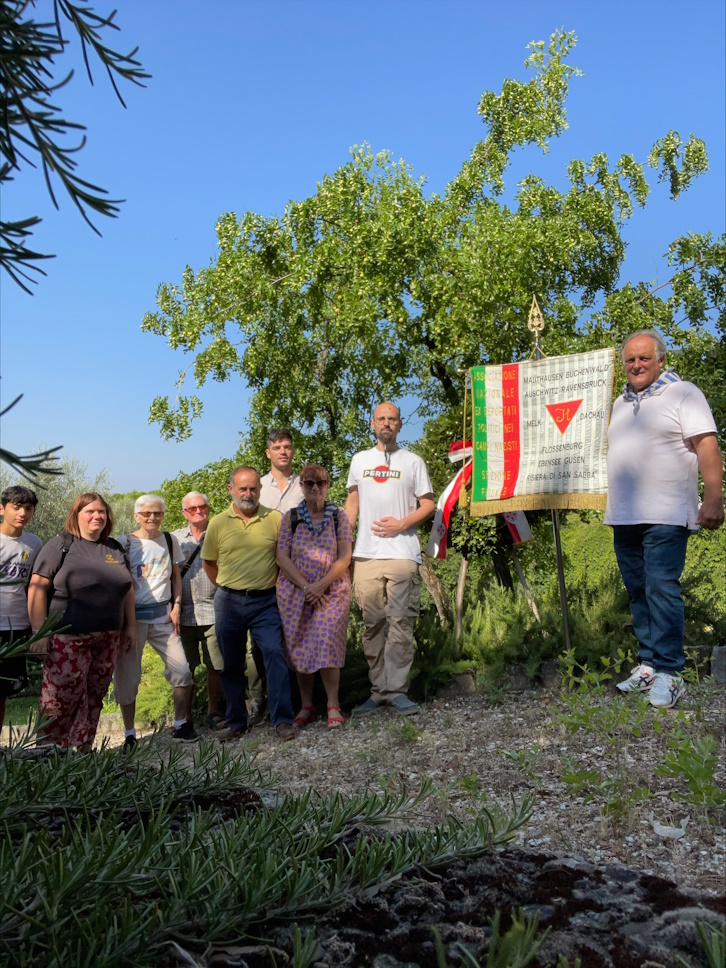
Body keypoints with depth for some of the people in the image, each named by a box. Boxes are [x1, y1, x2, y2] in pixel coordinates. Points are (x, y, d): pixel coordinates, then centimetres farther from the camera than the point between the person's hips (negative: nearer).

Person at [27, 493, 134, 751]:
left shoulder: (115, 549, 13)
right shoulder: (60, 545, -3)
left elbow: (127, 587, 19)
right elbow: (37, 588, -8)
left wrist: (130, 625, 15)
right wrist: (39, 632, -13)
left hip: (108, 639, 5)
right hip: (68, 638, -5)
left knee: (94, 698, 10)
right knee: (60, 698, -4)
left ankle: (82, 750, 22)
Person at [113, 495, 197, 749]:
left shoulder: (169, 541, 8)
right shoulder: (124, 543, -1)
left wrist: (176, 606, 4)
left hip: (163, 614, 2)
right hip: (133, 615, -2)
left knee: (182, 671, -5)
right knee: (127, 677, 2)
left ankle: (180, 724, 14)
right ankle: (129, 734, 18)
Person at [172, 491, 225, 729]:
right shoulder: (175, 538, 13)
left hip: (213, 610, -1)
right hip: (184, 613, 1)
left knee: (215, 666, 3)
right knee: (185, 668, 6)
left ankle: (214, 713, 19)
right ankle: (185, 717, 19)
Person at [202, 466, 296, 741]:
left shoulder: (275, 519, -3)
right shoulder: (218, 523, 2)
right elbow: (208, 563, 14)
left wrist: (279, 586, 3)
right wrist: (228, 587, 12)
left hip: (265, 601, -2)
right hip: (229, 602, 2)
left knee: (274, 653, -13)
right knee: (232, 663, 10)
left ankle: (282, 720, -6)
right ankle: (237, 722, 23)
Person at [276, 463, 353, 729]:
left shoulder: (339, 517, 3)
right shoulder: (290, 518, 6)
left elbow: (344, 558, -3)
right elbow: (283, 557, -1)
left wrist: (320, 586, -14)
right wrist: (305, 586, -11)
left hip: (332, 592, -2)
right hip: (295, 593, 2)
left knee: (326, 643, -14)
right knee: (300, 648, 3)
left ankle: (333, 706, -2)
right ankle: (306, 706, 14)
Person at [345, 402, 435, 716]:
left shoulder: (413, 461, 9)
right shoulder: (359, 460, 17)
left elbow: (428, 504, 8)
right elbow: (352, 504, 18)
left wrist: (401, 524, -9)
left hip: (402, 553, -2)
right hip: (366, 554, 3)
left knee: (400, 622, -7)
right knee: (373, 624, 5)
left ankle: (396, 690, -1)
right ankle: (378, 690, 12)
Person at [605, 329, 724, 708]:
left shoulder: (683, 393, 0)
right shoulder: (620, 403, 20)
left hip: (664, 516, -7)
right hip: (624, 516, 7)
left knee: (661, 588, -11)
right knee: (637, 591, 9)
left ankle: (668, 672, -3)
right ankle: (648, 663, 18)